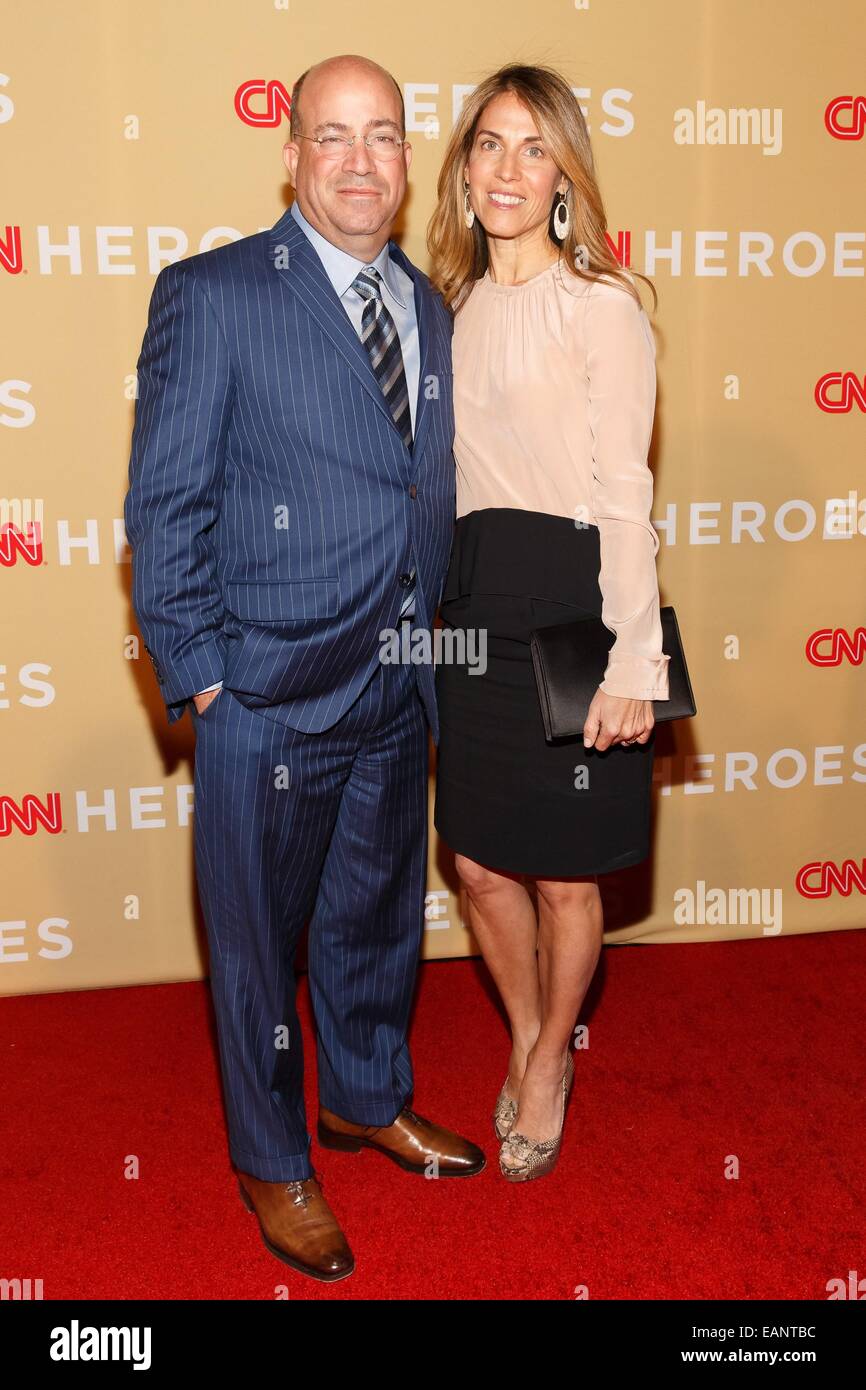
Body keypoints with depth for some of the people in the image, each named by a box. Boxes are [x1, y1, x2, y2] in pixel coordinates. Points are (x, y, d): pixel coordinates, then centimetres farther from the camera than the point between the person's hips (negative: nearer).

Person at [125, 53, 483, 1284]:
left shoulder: (433, 309, 8)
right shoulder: (212, 295, -9)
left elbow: (434, 496, 12)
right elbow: (164, 507, -10)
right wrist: (199, 675, -12)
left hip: (400, 695, 6)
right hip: (270, 700, -5)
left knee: (379, 918, 22)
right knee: (259, 941, 11)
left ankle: (369, 1099, 47)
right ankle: (273, 1161, 34)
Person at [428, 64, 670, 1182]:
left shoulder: (600, 307, -7)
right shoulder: (456, 306, 12)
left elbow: (626, 497, -11)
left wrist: (632, 663, -15)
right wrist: (448, 601, 10)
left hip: (568, 600, -5)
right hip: (471, 602, 6)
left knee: (563, 876, 7)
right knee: (480, 863, 12)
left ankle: (550, 1065, 34)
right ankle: (528, 1042, 38)